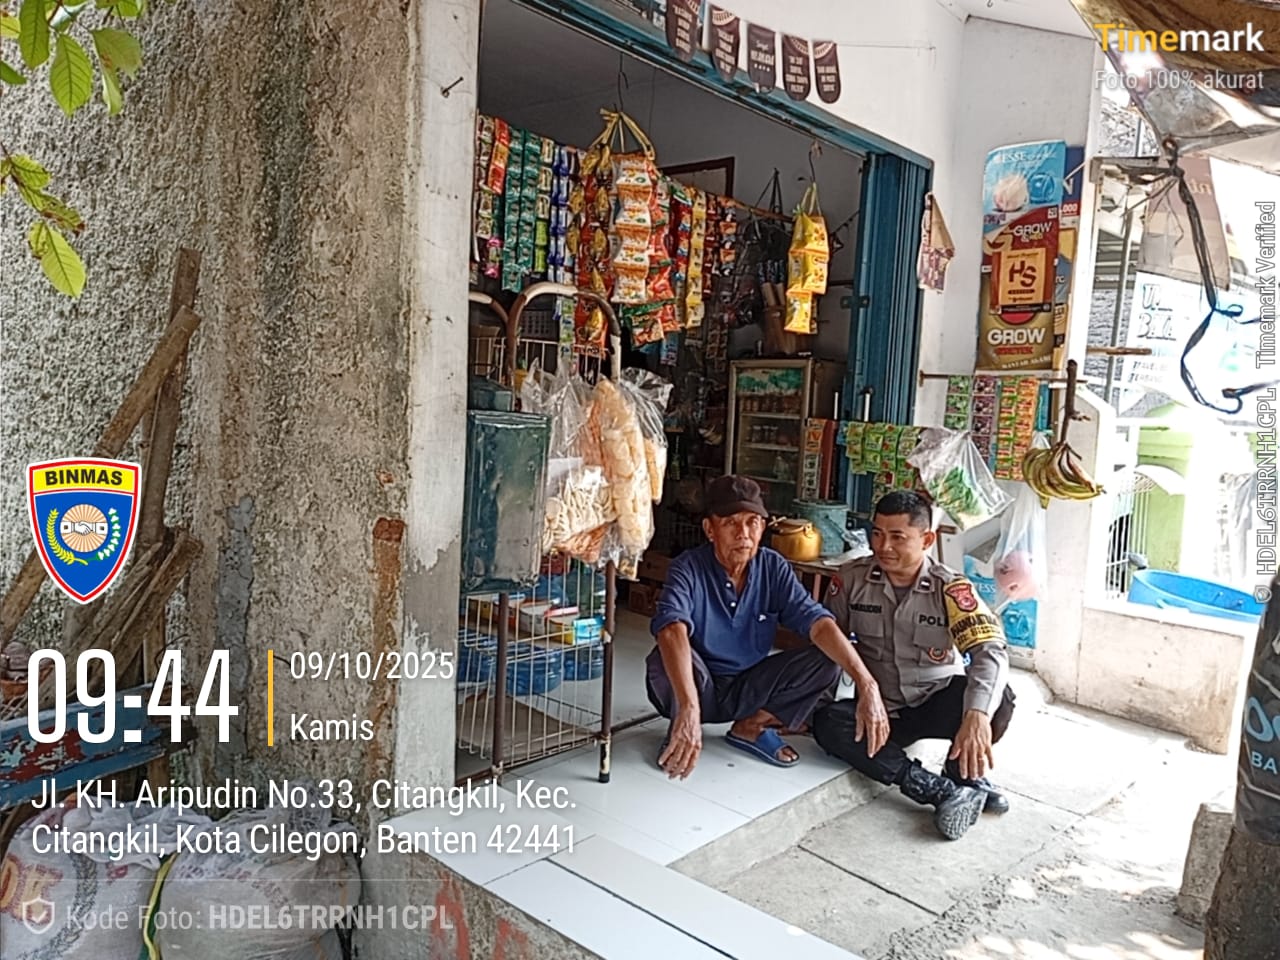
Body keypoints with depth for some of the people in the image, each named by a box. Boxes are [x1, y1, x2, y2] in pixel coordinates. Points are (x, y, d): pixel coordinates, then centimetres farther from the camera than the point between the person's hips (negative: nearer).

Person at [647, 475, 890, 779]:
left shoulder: (774, 568, -10)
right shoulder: (689, 568, -23)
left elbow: (818, 622, -22)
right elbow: (672, 630, -41)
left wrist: (867, 685, -35)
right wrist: (689, 708, -57)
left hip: (747, 689, 4)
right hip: (700, 686, -3)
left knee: (827, 659, -15)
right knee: (666, 659, -36)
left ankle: (751, 726, -1)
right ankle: (679, 732, -6)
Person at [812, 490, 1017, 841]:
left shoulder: (950, 588, -15)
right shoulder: (851, 578, -7)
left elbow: (991, 651, -29)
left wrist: (976, 715, -47)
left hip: (938, 705, -2)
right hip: (880, 709, 2)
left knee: (996, 698, -32)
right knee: (827, 722, -30)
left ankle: (963, 777, -6)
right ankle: (941, 790, -29)